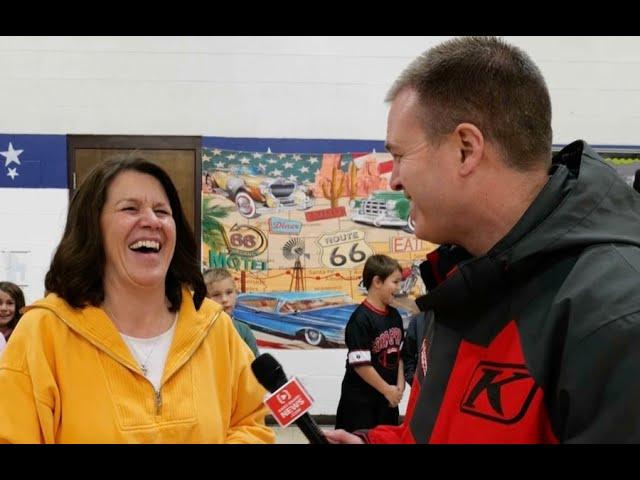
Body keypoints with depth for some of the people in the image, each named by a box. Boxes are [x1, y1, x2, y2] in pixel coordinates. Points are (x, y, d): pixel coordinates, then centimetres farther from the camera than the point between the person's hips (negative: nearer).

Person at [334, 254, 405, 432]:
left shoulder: (395, 316, 5)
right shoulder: (361, 319, -19)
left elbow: (399, 353, 11)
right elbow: (360, 364, -22)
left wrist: (399, 386, -1)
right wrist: (387, 389, -14)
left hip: (388, 397, 8)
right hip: (360, 400, -7)